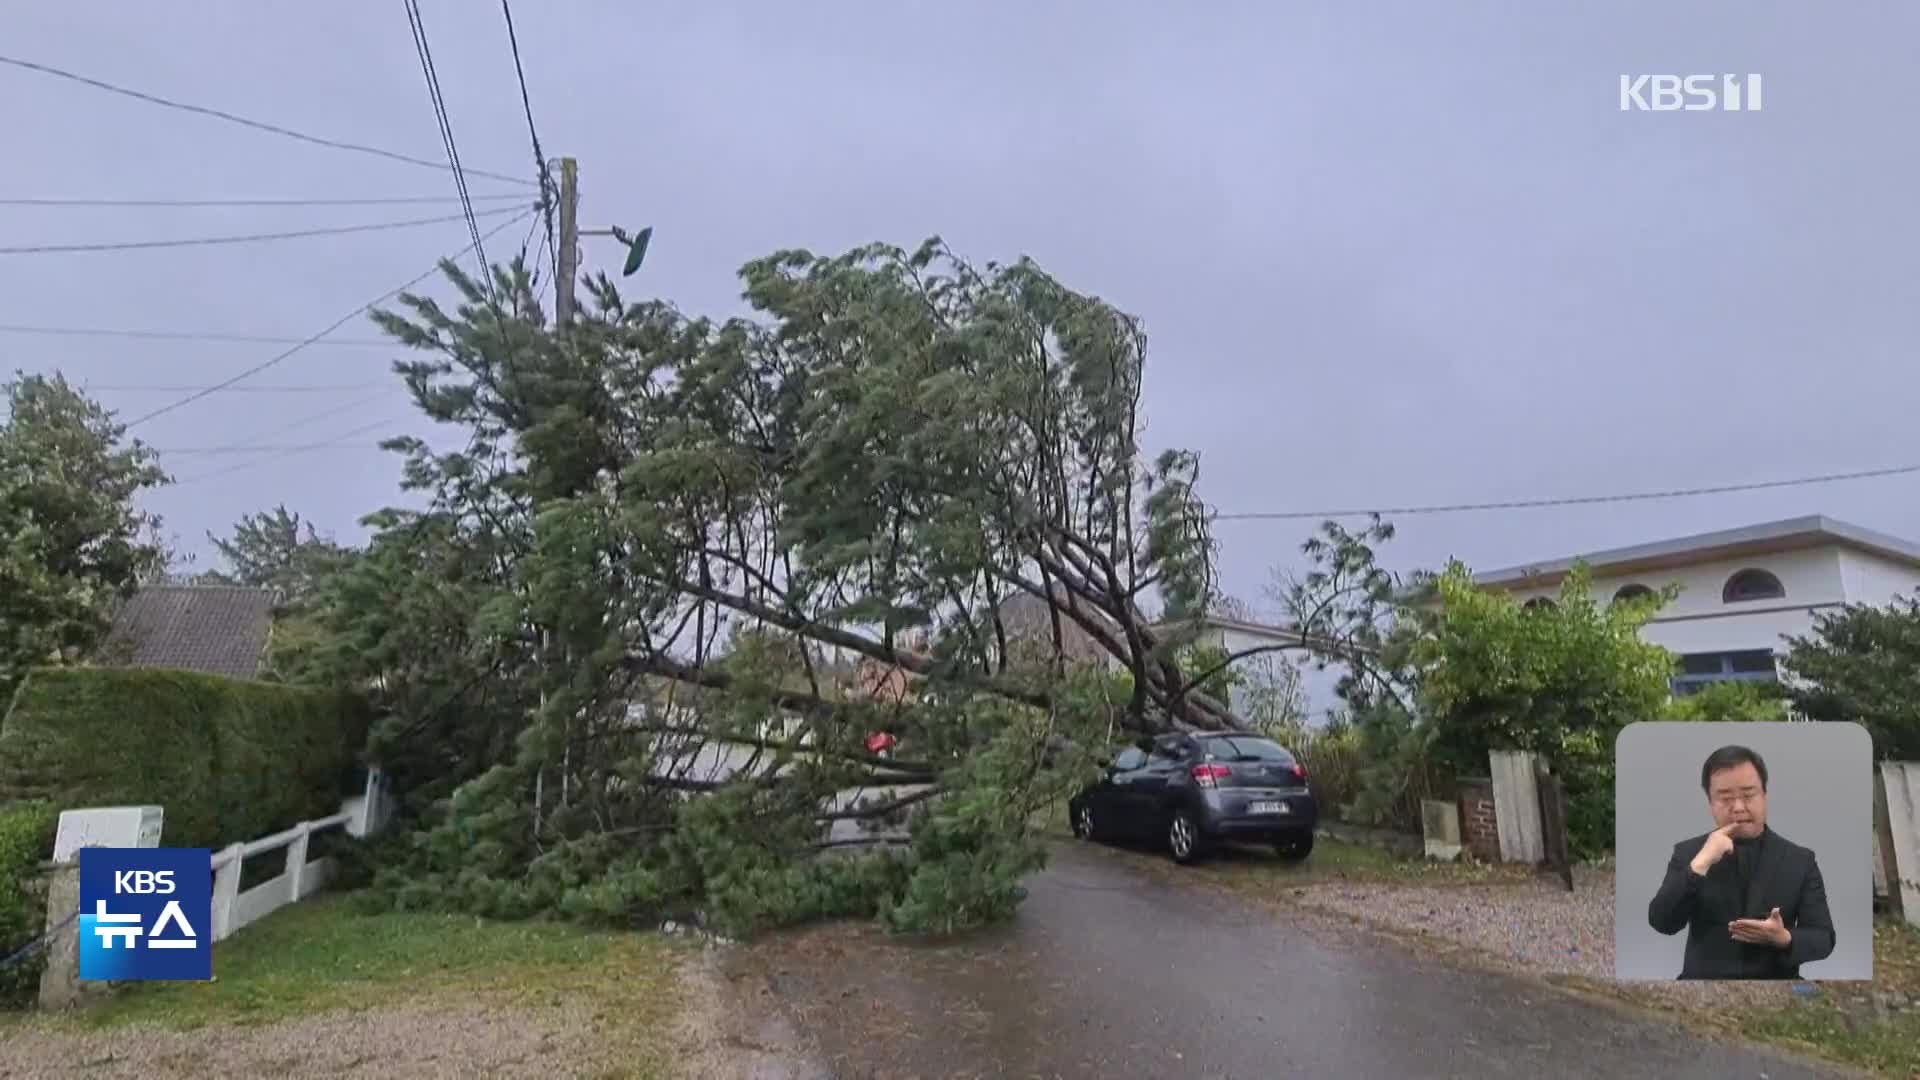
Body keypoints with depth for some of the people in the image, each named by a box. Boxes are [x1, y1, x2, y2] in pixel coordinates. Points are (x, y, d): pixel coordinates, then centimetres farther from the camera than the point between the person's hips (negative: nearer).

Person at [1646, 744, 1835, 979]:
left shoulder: (1799, 860, 6)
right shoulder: (1687, 853, 2)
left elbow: (1824, 939, 3)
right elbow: (1663, 923, -8)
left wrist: (1784, 939, -17)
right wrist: (1699, 864, -16)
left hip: (1775, 977, 2)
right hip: (1704, 978, -1)